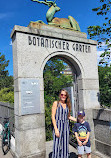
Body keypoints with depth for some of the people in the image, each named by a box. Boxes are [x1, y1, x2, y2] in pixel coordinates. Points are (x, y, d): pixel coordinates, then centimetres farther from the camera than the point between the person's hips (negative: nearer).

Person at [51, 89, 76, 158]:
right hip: (58, 126, -4)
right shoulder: (56, 103, -4)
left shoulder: (67, 105, 10)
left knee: (65, 145, 10)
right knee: (57, 145, -3)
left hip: (66, 126, 5)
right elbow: (53, 116, -8)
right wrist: (56, 129, -15)